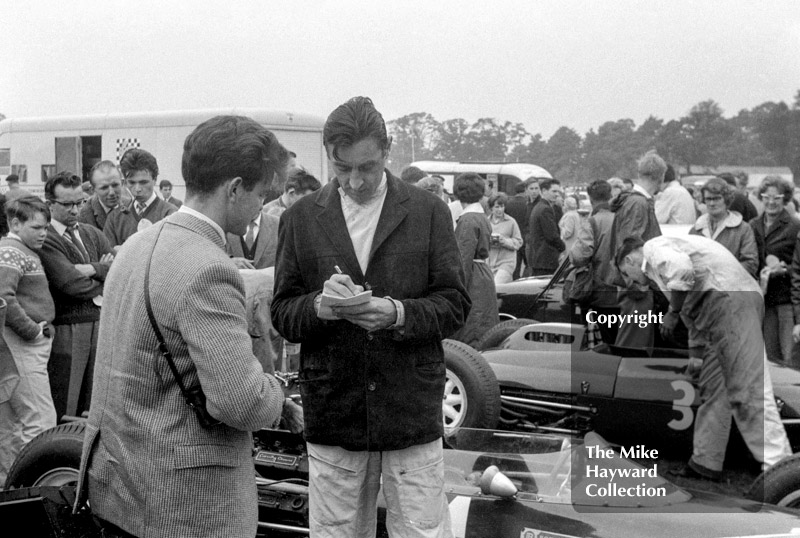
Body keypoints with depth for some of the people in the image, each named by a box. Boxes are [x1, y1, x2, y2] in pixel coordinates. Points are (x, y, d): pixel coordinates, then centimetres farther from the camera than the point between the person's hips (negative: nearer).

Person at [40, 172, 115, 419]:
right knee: (64, 415, 0)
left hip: (100, 325, 6)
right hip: (66, 331, -6)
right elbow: (72, 283, -18)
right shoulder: (44, 240, -8)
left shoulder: (93, 234, 15)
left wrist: (92, 269, -13)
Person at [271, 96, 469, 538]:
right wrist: (319, 304, -17)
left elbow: (455, 304, 1)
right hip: (332, 415, 1)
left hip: (412, 415, -1)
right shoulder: (301, 219, 6)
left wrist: (398, 313, -18)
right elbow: (281, 315, 5)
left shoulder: (428, 212, 3)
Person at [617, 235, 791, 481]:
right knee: (712, 389, 14)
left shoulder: (653, 248, 2)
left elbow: (682, 270, -21)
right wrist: (696, 356, 34)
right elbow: (695, 318, 33)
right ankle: (705, 463, 20)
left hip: (730, 297, -10)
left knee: (748, 388, -15)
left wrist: (672, 312, -8)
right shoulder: (661, 263, 30)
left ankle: (778, 467, -19)